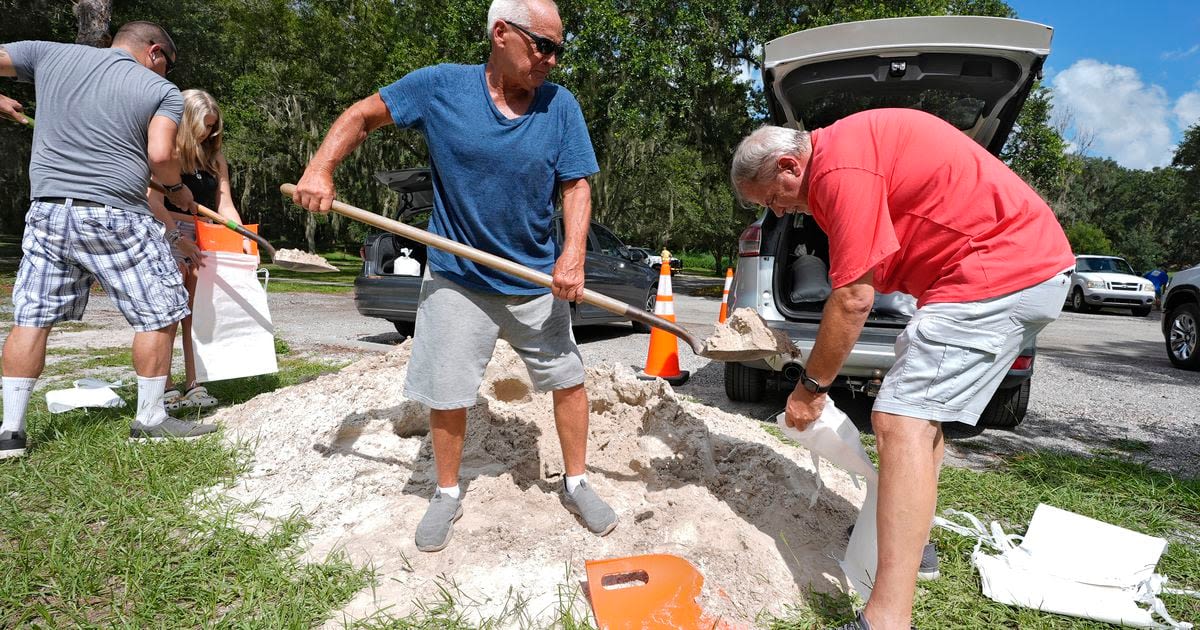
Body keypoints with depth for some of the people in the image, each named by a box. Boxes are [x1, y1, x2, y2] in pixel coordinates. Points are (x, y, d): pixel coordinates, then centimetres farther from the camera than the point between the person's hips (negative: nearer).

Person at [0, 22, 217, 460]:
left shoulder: (50, 55, 14)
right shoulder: (162, 90, 2)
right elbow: (160, 155, -11)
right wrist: (176, 187, 8)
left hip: (46, 210, 5)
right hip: (114, 216, -5)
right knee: (159, 315, 6)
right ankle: (150, 420, 12)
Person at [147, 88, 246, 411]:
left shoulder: (215, 159, 10)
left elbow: (225, 206, 5)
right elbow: (156, 208, -13)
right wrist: (182, 239, -20)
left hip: (204, 242, 5)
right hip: (169, 238, -5)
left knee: (196, 314, 3)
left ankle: (194, 386, 6)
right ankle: (166, 388, -1)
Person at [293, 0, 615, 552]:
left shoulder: (560, 105, -5)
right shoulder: (441, 86, -7)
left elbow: (576, 185, -7)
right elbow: (362, 115, 3)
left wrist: (573, 256, -23)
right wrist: (320, 168, -12)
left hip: (537, 281, 2)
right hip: (456, 279, -1)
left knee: (568, 379, 6)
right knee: (446, 394, 5)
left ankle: (576, 485, 27)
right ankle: (447, 495, 28)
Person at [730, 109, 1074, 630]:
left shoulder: (840, 168, -18)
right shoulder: (845, 148, 15)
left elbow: (854, 299, -19)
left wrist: (810, 386, -8)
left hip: (1002, 269, -11)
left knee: (901, 420, -18)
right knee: (922, 408, 21)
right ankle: (910, 539, 36)